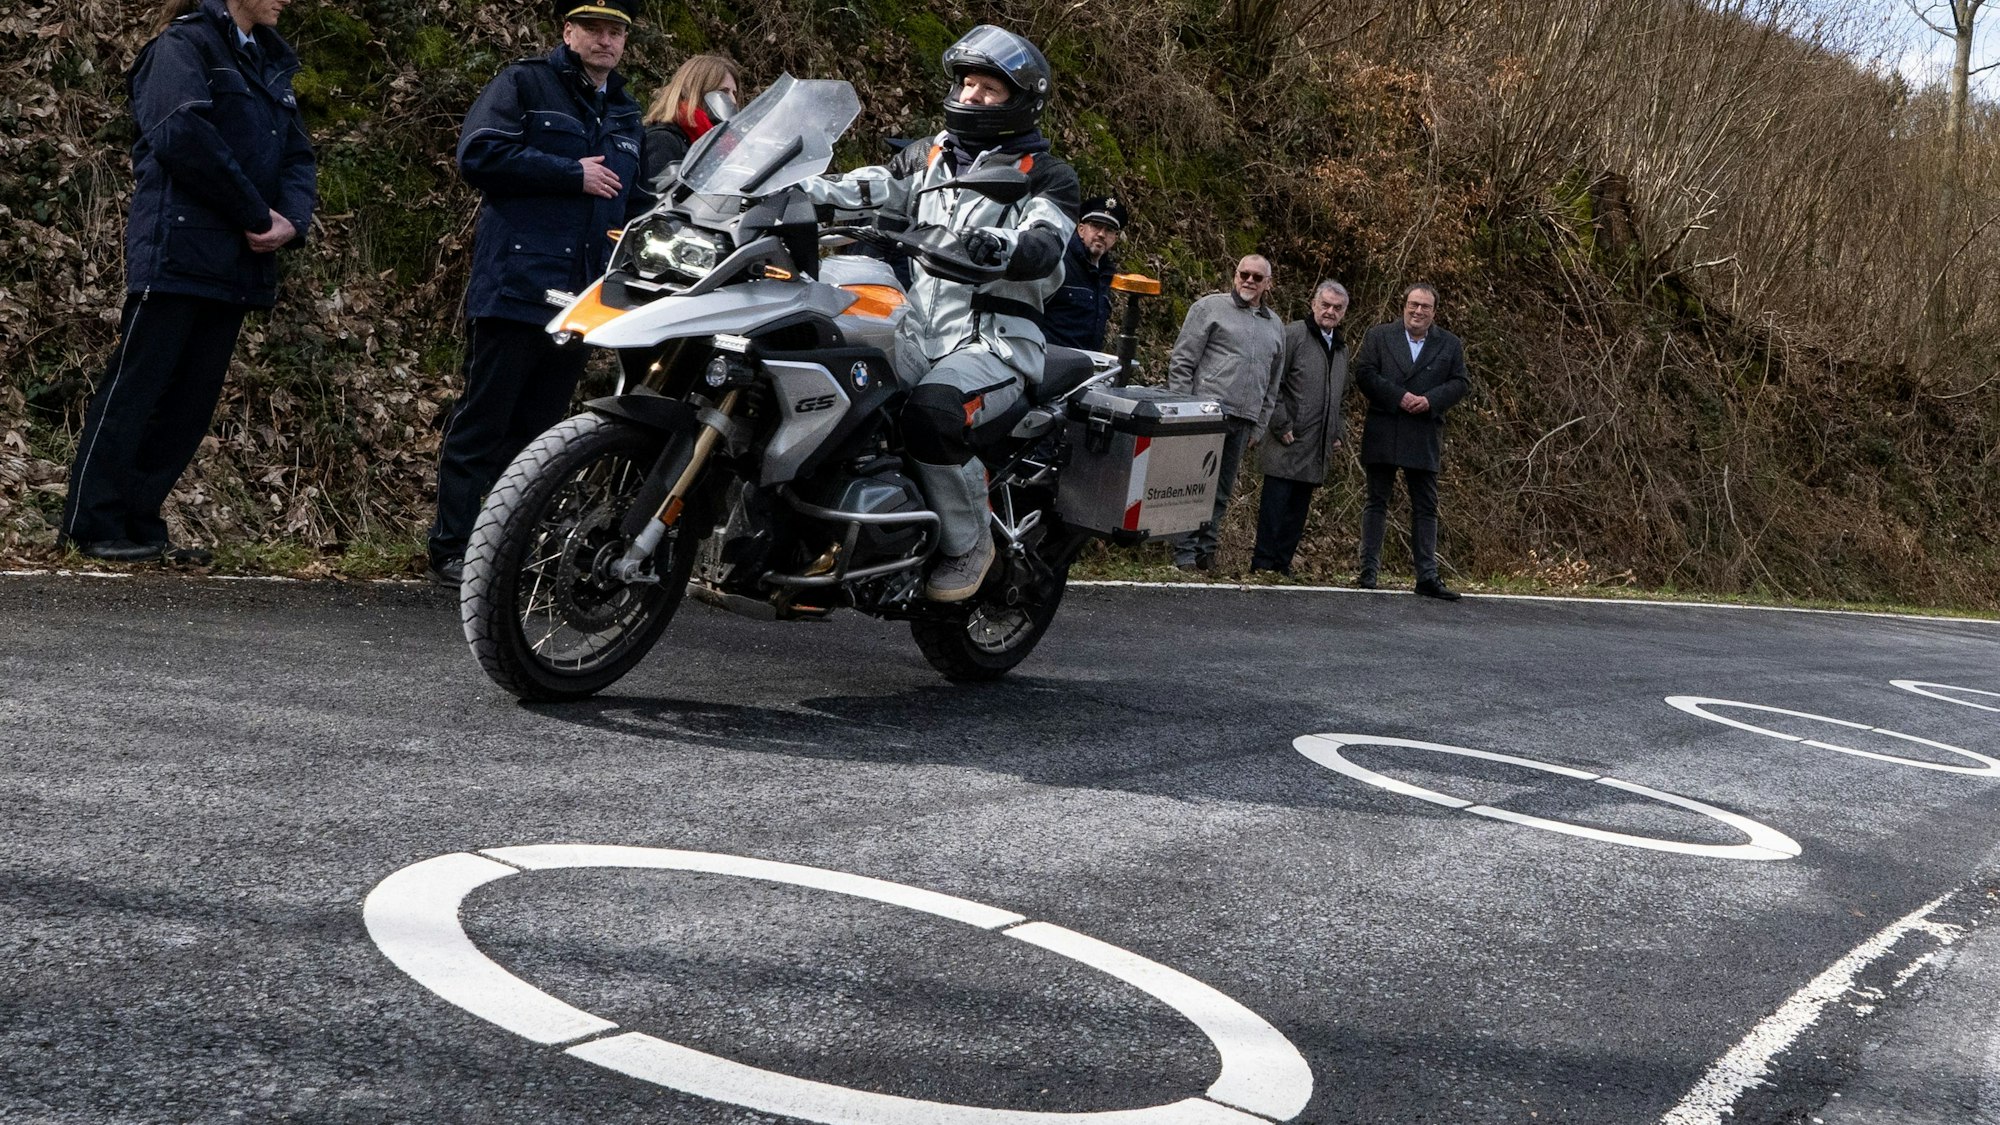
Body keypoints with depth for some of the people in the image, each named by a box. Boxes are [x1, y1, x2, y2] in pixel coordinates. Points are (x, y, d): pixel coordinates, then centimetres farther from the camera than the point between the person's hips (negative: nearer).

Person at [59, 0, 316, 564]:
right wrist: (258, 215, -15)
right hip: (179, 252, -7)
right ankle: (92, 524, 3)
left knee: (194, 401, 6)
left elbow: (297, 156, 12)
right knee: (136, 388, -3)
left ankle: (138, 525, 12)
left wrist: (292, 221, -8)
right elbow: (184, 135, -18)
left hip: (236, 261, 8)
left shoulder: (270, 66, 21)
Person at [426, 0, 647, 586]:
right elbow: (478, 154, -13)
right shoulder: (524, 84, 1)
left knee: (536, 431, 10)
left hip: (581, 296, 6)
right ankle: (450, 550, 1)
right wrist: (573, 174, -12)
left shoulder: (625, 114, 21)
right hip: (517, 287, -6)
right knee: (483, 424, -3)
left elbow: (631, 201, 30)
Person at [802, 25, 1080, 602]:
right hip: (917, 332, 6)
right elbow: (869, 189, 6)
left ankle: (967, 543, -14)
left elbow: (1045, 248, -16)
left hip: (993, 341, -5)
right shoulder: (933, 158, 21)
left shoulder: (1046, 177, 4)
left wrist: (999, 246, -39)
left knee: (933, 411, -35)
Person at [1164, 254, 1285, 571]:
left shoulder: (1275, 326, 18)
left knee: (1222, 492, 8)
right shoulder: (1210, 307, 3)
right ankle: (1185, 554, -2)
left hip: (1243, 422, 5)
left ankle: (1206, 552, 13)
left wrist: (1259, 426, 13)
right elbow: (1181, 361, -1)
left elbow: (1272, 383, 21)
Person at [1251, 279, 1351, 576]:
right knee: (1274, 505, -6)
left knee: (1298, 510, 7)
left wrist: (1338, 433, 19)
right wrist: (1281, 426, -13)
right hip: (1288, 442, -7)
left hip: (1317, 450, 7)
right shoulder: (1293, 335, -5)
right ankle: (1262, 564, -2)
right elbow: (1270, 384, -10)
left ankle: (1282, 563, 12)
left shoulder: (1341, 348, 19)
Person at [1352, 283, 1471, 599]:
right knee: (1377, 502, 4)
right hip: (1382, 434, -1)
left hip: (1425, 438, 1)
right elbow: (1364, 373, -4)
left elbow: (1461, 382, 6)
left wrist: (1431, 400, -11)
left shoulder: (1450, 345, 11)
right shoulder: (1378, 336, 5)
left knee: (1426, 507, 3)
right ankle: (1368, 571, 7)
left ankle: (1427, 576, 5)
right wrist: (1399, 396, -15)